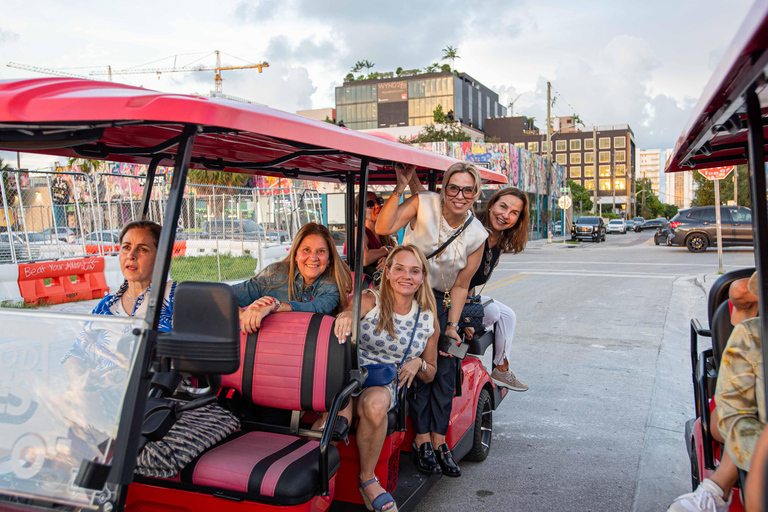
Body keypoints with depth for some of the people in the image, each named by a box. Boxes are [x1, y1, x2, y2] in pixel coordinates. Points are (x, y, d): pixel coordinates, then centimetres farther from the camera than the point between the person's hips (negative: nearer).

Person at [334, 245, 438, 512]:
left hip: (386, 384, 2)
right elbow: (335, 329, -20)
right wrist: (345, 315, -44)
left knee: (374, 404, -34)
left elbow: (430, 374, 20)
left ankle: (367, 479, -14)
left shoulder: (428, 320, 9)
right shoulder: (369, 301, -1)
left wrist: (418, 364, -4)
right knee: (340, 414, -36)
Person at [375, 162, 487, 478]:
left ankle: (439, 440, 10)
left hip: (440, 300, 3)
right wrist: (399, 188, -31)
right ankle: (422, 439, 0)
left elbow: (460, 286, 1)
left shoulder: (477, 235, -6)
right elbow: (383, 229, -26)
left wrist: (451, 326, -3)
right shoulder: (424, 204, -13)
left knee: (445, 369, -1)